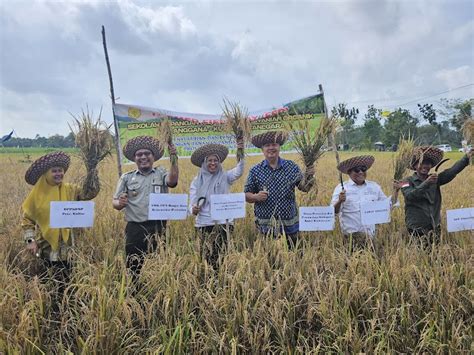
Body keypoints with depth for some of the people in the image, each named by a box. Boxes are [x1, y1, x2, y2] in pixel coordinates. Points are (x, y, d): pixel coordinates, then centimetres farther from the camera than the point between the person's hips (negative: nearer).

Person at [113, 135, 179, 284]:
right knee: (134, 266, 4)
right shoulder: (127, 177, 10)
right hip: (135, 229, 1)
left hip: (158, 227, 0)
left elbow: (172, 181, -14)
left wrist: (173, 159, -26)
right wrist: (120, 203, -15)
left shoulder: (161, 173, 8)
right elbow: (115, 202, 9)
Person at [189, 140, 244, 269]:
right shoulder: (197, 181, 8)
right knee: (205, 256, 4)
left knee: (220, 256, -9)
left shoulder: (225, 177, 3)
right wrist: (193, 209, -17)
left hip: (223, 222, -2)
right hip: (204, 223, 2)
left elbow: (239, 172, -15)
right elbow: (192, 202, 6)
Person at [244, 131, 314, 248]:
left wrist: (308, 177, -18)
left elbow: (304, 188, 1)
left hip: (290, 224, 1)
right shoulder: (255, 171, 1)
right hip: (265, 225, -1)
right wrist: (256, 197, -16)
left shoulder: (291, 166, 3)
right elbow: (246, 195, 4)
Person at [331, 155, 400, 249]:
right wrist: (340, 201, -30)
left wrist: (395, 191, 6)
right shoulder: (341, 188, -2)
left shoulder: (374, 187, 12)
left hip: (370, 234, 4)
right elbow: (333, 211, -10)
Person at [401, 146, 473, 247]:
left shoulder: (435, 179, 10)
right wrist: (426, 183, -32)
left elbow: (452, 171, -4)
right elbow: (410, 196, -22)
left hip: (435, 227, 5)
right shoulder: (408, 181, -4)